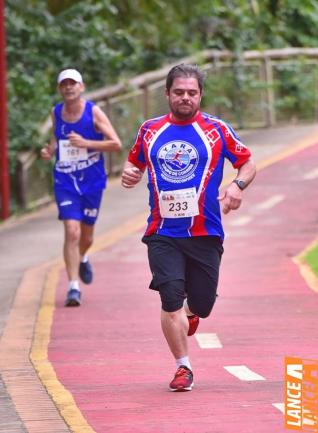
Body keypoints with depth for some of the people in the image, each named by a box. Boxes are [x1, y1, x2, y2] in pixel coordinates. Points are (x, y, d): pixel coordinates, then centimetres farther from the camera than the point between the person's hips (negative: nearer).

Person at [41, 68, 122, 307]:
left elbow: (116, 144, -12)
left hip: (91, 181, -1)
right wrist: (50, 150, 0)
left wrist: (86, 143, -22)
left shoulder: (94, 112, -9)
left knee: (86, 236, 13)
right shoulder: (56, 113, 1)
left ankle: (82, 259, 49)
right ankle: (73, 287, -13)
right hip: (65, 181, 1)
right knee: (71, 232, -15)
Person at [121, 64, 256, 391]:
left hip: (205, 233, 0)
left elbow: (248, 163, 9)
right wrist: (129, 174, -2)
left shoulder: (217, 130, 2)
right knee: (171, 300, -14)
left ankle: (190, 314, 44)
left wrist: (237, 186, -12)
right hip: (163, 234, 0)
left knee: (201, 304, 6)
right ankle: (183, 367, 0)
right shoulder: (150, 131, 7)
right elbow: (135, 161, 22)